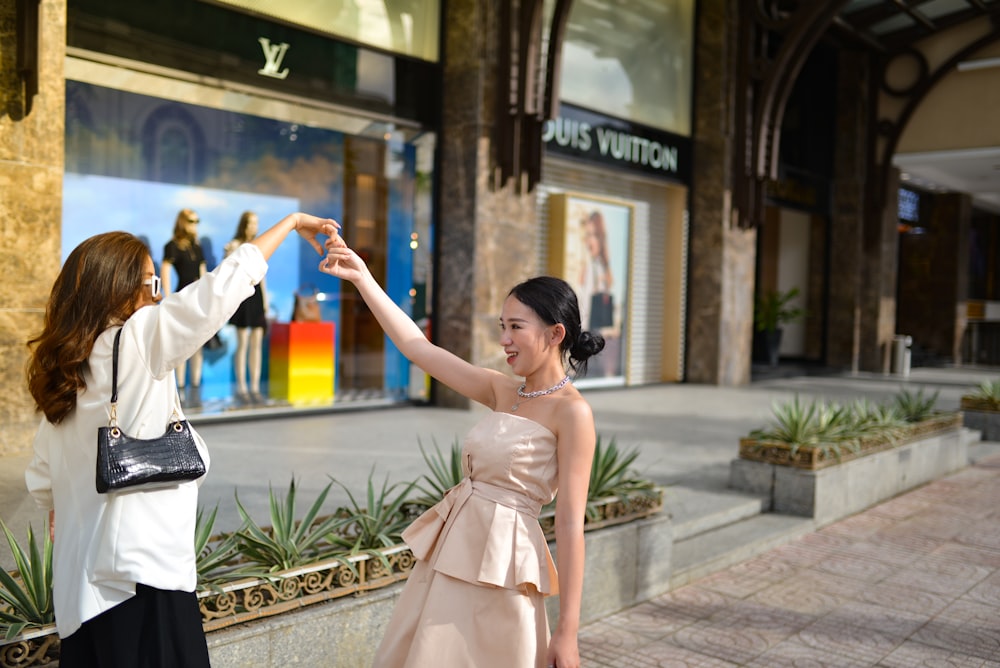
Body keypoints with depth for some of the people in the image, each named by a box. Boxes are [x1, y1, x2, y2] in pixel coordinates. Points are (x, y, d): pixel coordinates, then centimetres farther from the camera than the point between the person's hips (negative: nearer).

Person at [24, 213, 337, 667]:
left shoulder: (61, 370, 11)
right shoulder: (137, 341, -11)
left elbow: (42, 481, 17)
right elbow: (223, 286, -11)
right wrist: (291, 222, -2)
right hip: (141, 572, -8)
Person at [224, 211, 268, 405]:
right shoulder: (234, 245, 1)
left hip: (257, 293, 5)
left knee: (257, 343, 3)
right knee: (242, 343, -5)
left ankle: (255, 388, 7)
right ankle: (241, 389, 0)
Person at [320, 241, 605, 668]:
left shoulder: (571, 411, -13)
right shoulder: (501, 391, 6)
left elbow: (570, 525, -14)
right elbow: (419, 348, 8)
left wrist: (567, 632, -13)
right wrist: (362, 278, 8)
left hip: (499, 564, -7)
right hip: (452, 548, 7)